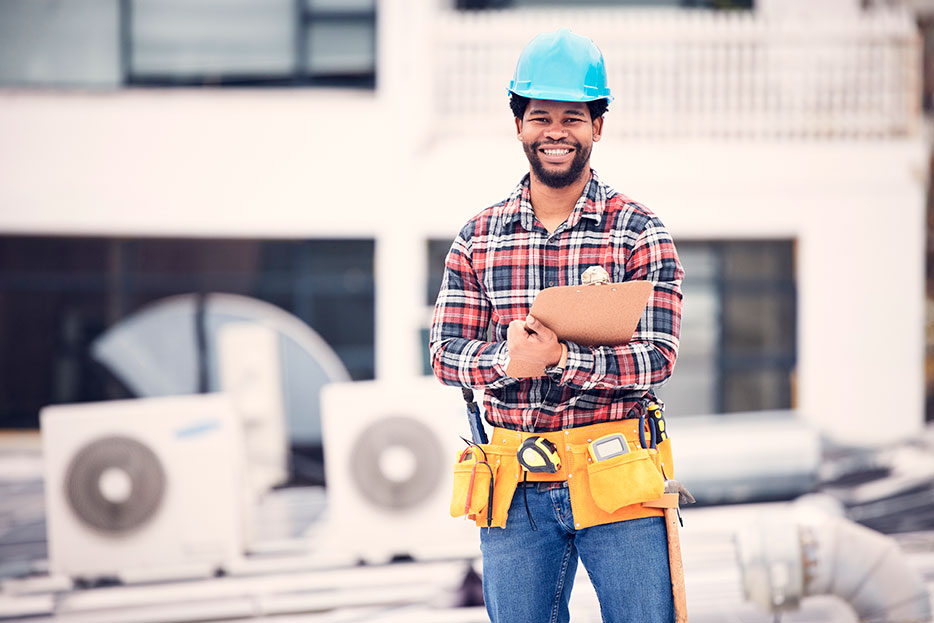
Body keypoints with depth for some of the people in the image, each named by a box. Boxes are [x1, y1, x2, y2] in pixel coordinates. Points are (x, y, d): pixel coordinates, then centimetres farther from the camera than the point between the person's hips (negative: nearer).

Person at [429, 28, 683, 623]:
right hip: (514, 489, 3)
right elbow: (445, 352, 4)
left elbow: (657, 359, -9)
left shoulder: (640, 233, -1)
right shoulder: (478, 238, 7)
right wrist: (504, 360, -18)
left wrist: (564, 360, -23)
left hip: (615, 479, -2)